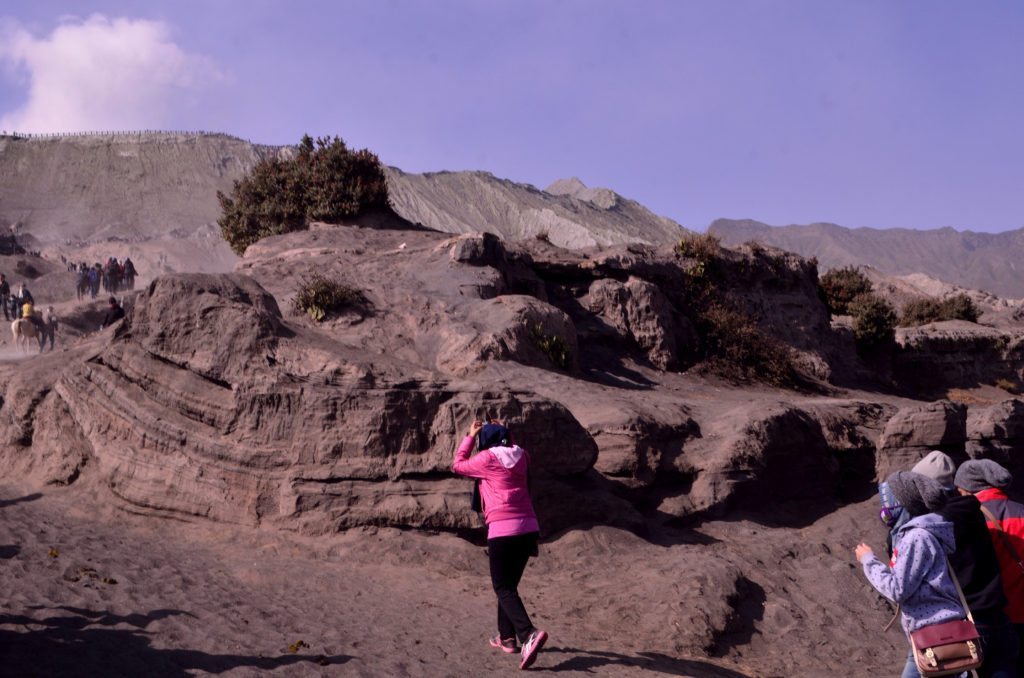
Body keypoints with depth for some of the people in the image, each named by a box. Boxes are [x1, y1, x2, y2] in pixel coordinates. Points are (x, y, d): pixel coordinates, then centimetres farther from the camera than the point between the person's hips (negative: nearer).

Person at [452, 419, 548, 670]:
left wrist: (470, 436, 20)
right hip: (528, 527, 6)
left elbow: (458, 465, 14)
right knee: (509, 584, 20)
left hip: (502, 528, -6)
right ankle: (507, 636, 24)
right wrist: (502, 432, 31)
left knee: (503, 588, -5)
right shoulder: (521, 456, 11)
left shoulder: (487, 458, -3)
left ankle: (529, 634, -25)